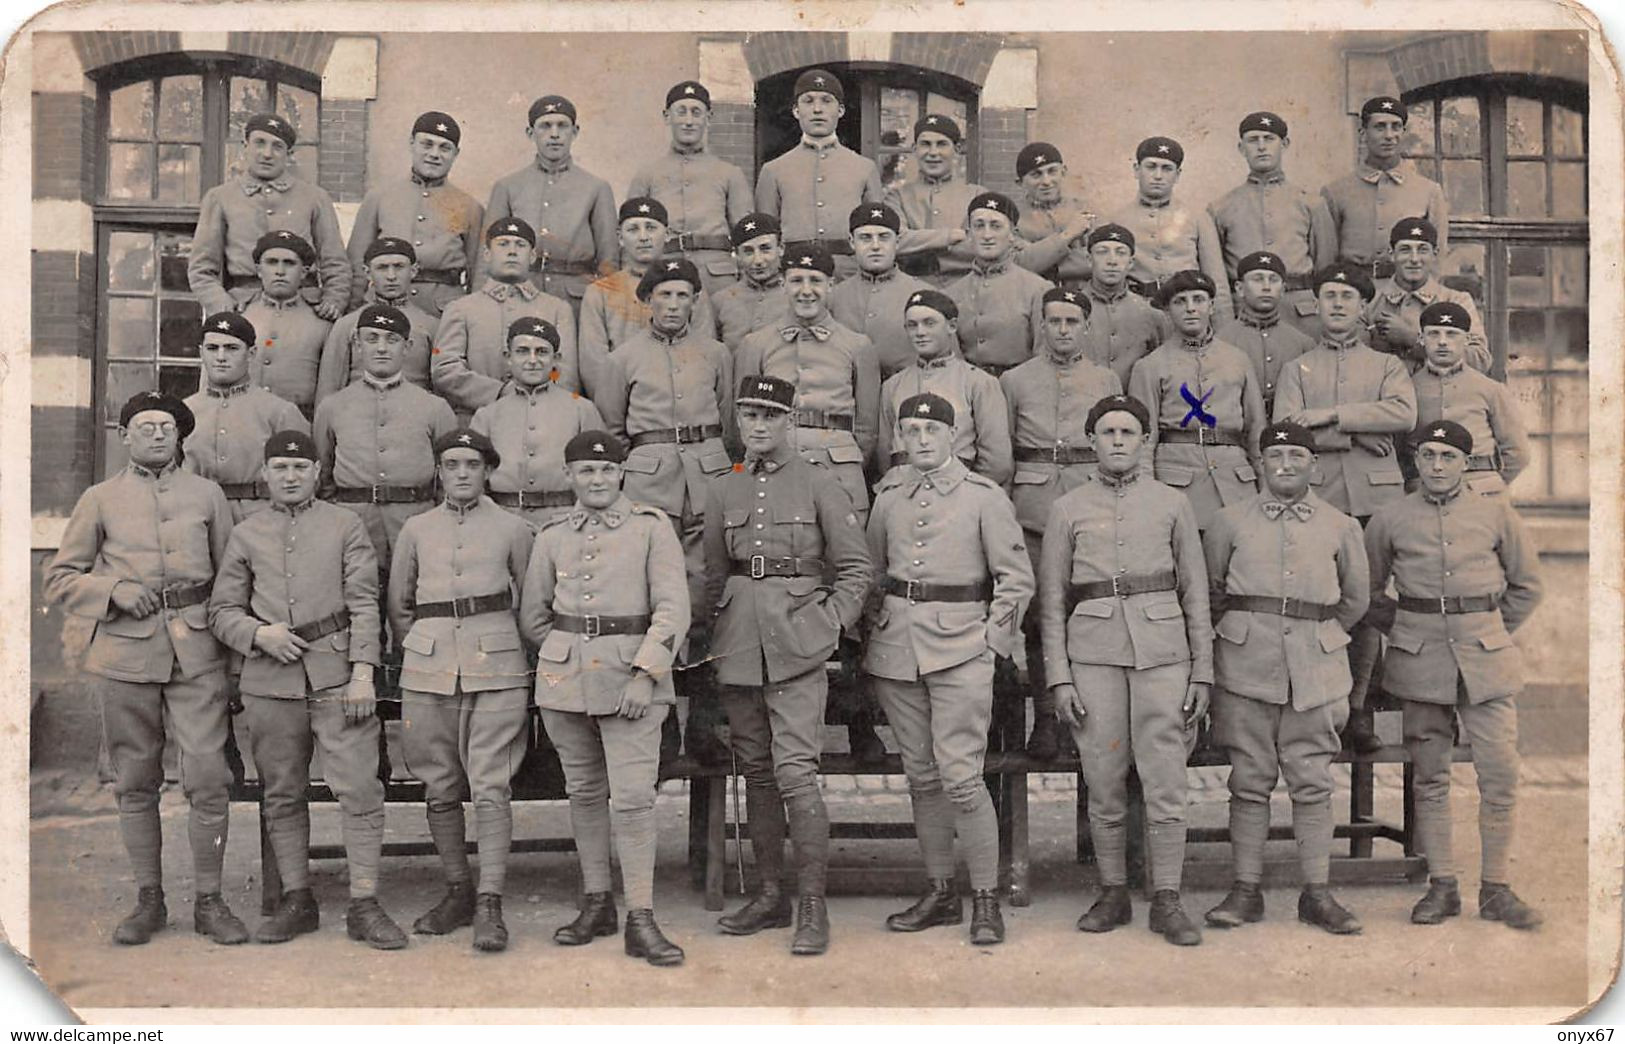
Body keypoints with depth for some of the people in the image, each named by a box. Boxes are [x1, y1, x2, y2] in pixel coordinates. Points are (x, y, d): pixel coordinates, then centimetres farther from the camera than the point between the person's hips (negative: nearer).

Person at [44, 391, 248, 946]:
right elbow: (59, 578, 11)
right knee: (136, 782, 7)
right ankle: (149, 900, 19)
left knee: (207, 777, -5)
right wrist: (113, 592, -8)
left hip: (196, 653, 0)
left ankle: (209, 901, 6)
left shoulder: (207, 494, 11)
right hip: (125, 654, 0)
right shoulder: (99, 500, 9)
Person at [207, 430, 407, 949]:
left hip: (336, 676, -2)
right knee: (282, 795, 9)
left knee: (359, 788, -6)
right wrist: (259, 634, -8)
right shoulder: (245, 536, 12)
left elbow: (364, 604, 1)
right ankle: (297, 900, 21)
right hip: (270, 680, 2)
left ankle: (364, 905, 0)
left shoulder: (345, 526, 7)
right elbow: (221, 610, 13)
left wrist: (362, 672, -8)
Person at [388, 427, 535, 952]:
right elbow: (398, 605, 20)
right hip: (428, 672, 3)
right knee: (440, 790, 8)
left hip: (496, 669, -3)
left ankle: (489, 905, -6)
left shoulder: (512, 528, 7)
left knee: (491, 789, -8)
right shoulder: (416, 529, 12)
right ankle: (458, 891, 21)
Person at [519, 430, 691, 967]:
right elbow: (531, 614, 16)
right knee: (584, 793, 11)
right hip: (565, 679, 4)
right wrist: (566, 656, 8)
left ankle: (641, 920, -2)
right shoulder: (552, 535, 9)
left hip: (632, 676, -4)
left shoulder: (651, 526, 0)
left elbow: (673, 608, -6)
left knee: (633, 796, -8)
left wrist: (645, 673, -13)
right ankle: (597, 904, 24)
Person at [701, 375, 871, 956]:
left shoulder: (817, 483, 1)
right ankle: (769, 894, 20)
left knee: (795, 770, -11)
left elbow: (856, 566, 3)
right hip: (739, 646, 5)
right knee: (755, 770, 10)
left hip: (797, 645, -5)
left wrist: (831, 623, -6)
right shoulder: (723, 491, 13)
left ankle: (812, 906, -4)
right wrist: (710, 633, 17)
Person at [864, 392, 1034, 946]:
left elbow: (1017, 578, 1)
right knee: (921, 776, 9)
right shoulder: (887, 495, 11)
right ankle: (941, 893, 20)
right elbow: (872, 570, 21)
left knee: (960, 776, -10)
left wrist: (992, 637, -4)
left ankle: (986, 899, 3)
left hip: (960, 648, -4)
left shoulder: (983, 495, -1)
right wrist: (875, 631, 12)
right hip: (895, 650, 5)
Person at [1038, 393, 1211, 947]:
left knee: (1165, 783, -2)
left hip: (1162, 651, 0)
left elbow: (1195, 593, 10)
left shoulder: (1173, 503, 10)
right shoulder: (1067, 509, 9)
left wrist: (1202, 672, 4)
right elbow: (1052, 601, 7)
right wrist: (1059, 678, 0)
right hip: (1093, 655, 0)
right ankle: (1113, 894, 18)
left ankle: (1166, 900, 8)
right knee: (1104, 784, 5)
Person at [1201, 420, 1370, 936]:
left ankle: (1317, 892, 12)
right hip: (1247, 667, -1)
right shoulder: (1230, 521, 6)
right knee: (1250, 781, 3)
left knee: (1312, 784, 4)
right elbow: (1208, 590, 15)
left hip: (1315, 669, 1)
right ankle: (1246, 889, 9)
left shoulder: (1341, 527, 9)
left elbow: (1355, 600, 21)